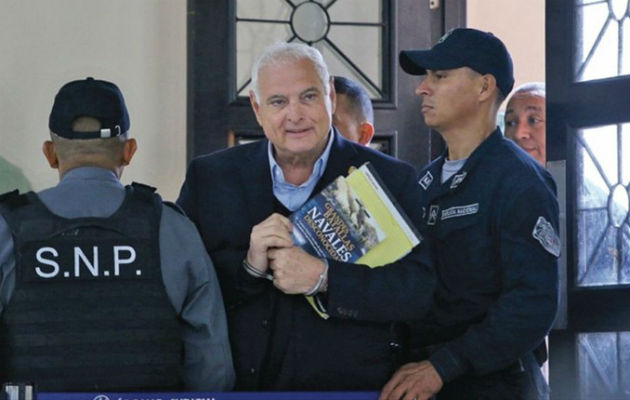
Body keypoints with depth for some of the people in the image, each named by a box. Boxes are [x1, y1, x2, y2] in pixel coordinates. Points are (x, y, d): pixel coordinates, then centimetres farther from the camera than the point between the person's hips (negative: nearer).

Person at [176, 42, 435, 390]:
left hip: (352, 387, -1)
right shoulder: (209, 177, 4)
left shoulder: (391, 180, -1)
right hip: (238, 385, 1)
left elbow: (420, 289, -12)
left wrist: (323, 277, -21)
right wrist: (248, 267, -17)